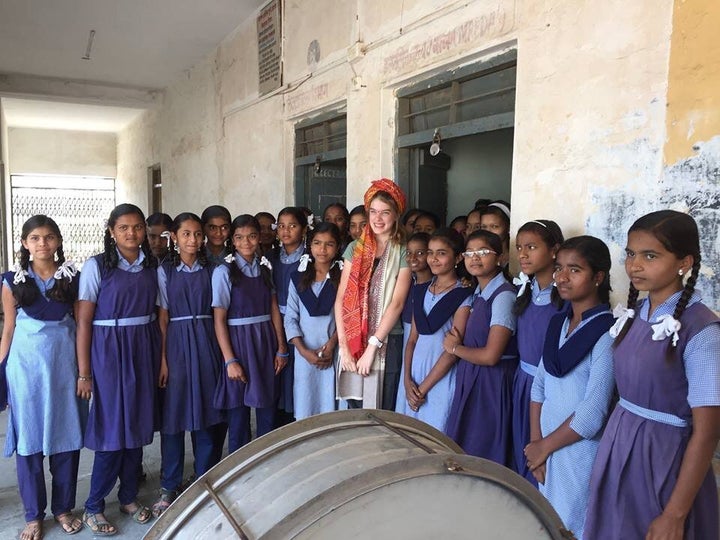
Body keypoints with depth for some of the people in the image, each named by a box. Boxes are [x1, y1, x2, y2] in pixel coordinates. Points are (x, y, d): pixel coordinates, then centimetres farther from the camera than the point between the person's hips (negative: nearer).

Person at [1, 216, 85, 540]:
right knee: (28, 438, 7)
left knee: (66, 436, 7)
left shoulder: (72, 277, 1)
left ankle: (63, 508, 24)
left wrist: (85, 368, 0)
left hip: (64, 360, 0)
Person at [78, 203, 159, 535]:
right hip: (109, 352, -4)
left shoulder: (151, 266, 5)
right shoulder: (96, 266, -7)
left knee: (138, 425, 10)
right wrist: (84, 373, -9)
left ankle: (129, 497, 28)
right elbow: (83, 322, -8)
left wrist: (161, 358, 4)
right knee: (112, 430, 1)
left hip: (144, 351, 4)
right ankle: (93, 508, 19)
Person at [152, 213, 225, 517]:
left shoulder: (210, 271, 6)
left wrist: (222, 353, -1)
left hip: (206, 343, 1)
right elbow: (162, 318, -1)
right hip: (176, 343, -1)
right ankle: (169, 487, 18)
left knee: (206, 413, 6)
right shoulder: (165, 272, 2)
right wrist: (163, 359, -7)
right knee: (173, 415, 3)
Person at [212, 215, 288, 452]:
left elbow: (274, 310, 7)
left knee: (268, 412, 10)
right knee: (239, 413, 5)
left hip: (266, 342, 4)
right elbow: (219, 320, -9)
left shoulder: (265, 268, 7)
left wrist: (281, 348, 1)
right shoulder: (224, 272, -6)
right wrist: (230, 360, -13)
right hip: (238, 342, -4)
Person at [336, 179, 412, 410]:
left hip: (388, 342, -2)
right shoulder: (355, 248, 7)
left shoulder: (403, 252, -2)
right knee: (354, 411, 9)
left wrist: (372, 347, -13)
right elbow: (341, 299, 1)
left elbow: (397, 303, -10)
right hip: (353, 341, 3)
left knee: (383, 413, 5)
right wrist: (343, 345, -7)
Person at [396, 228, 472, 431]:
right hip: (414, 371, 5)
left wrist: (423, 388, -11)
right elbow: (413, 338, 8)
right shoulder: (421, 291, 9)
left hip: (441, 378, -5)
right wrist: (407, 380, -4)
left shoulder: (463, 297, -9)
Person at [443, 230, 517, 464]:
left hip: (491, 382, -9)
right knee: (462, 450, 18)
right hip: (470, 380, 9)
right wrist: (459, 340, -4)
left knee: (483, 456, 5)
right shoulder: (479, 293, 9)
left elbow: (490, 355, -22)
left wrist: (454, 347, -7)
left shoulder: (503, 295, -18)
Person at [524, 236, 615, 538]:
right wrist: (535, 443, -2)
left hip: (580, 452, -6)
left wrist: (543, 446, -9)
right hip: (546, 448, 6)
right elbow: (539, 387, 6)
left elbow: (593, 414, -20)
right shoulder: (558, 324, 5)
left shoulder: (607, 332, -17)